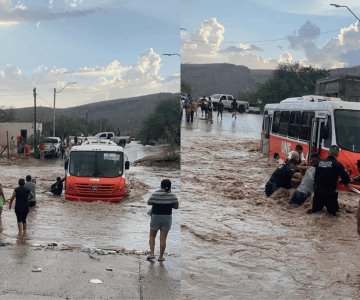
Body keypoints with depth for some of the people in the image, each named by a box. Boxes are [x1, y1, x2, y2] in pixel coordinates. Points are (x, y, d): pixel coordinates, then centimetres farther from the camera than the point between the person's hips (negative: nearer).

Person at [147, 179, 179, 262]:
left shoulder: (155, 194, -12)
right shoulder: (172, 195, -8)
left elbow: (148, 203, 1)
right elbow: (176, 206, -3)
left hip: (156, 217, -1)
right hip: (167, 217, 1)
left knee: (152, 236, 16)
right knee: (163, 238, 6)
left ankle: (152, 253, 5)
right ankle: (161, 257, 9)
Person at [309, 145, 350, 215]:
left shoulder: (320, 163, 6)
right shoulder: (337, 164, -10)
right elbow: (346, 179, -10)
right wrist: (341, 181, 12)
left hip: (317, 192, 4)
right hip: (330, 193, -4)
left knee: (315, 209, 23)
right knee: (334, 212, 15)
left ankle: (313, 210, 0)